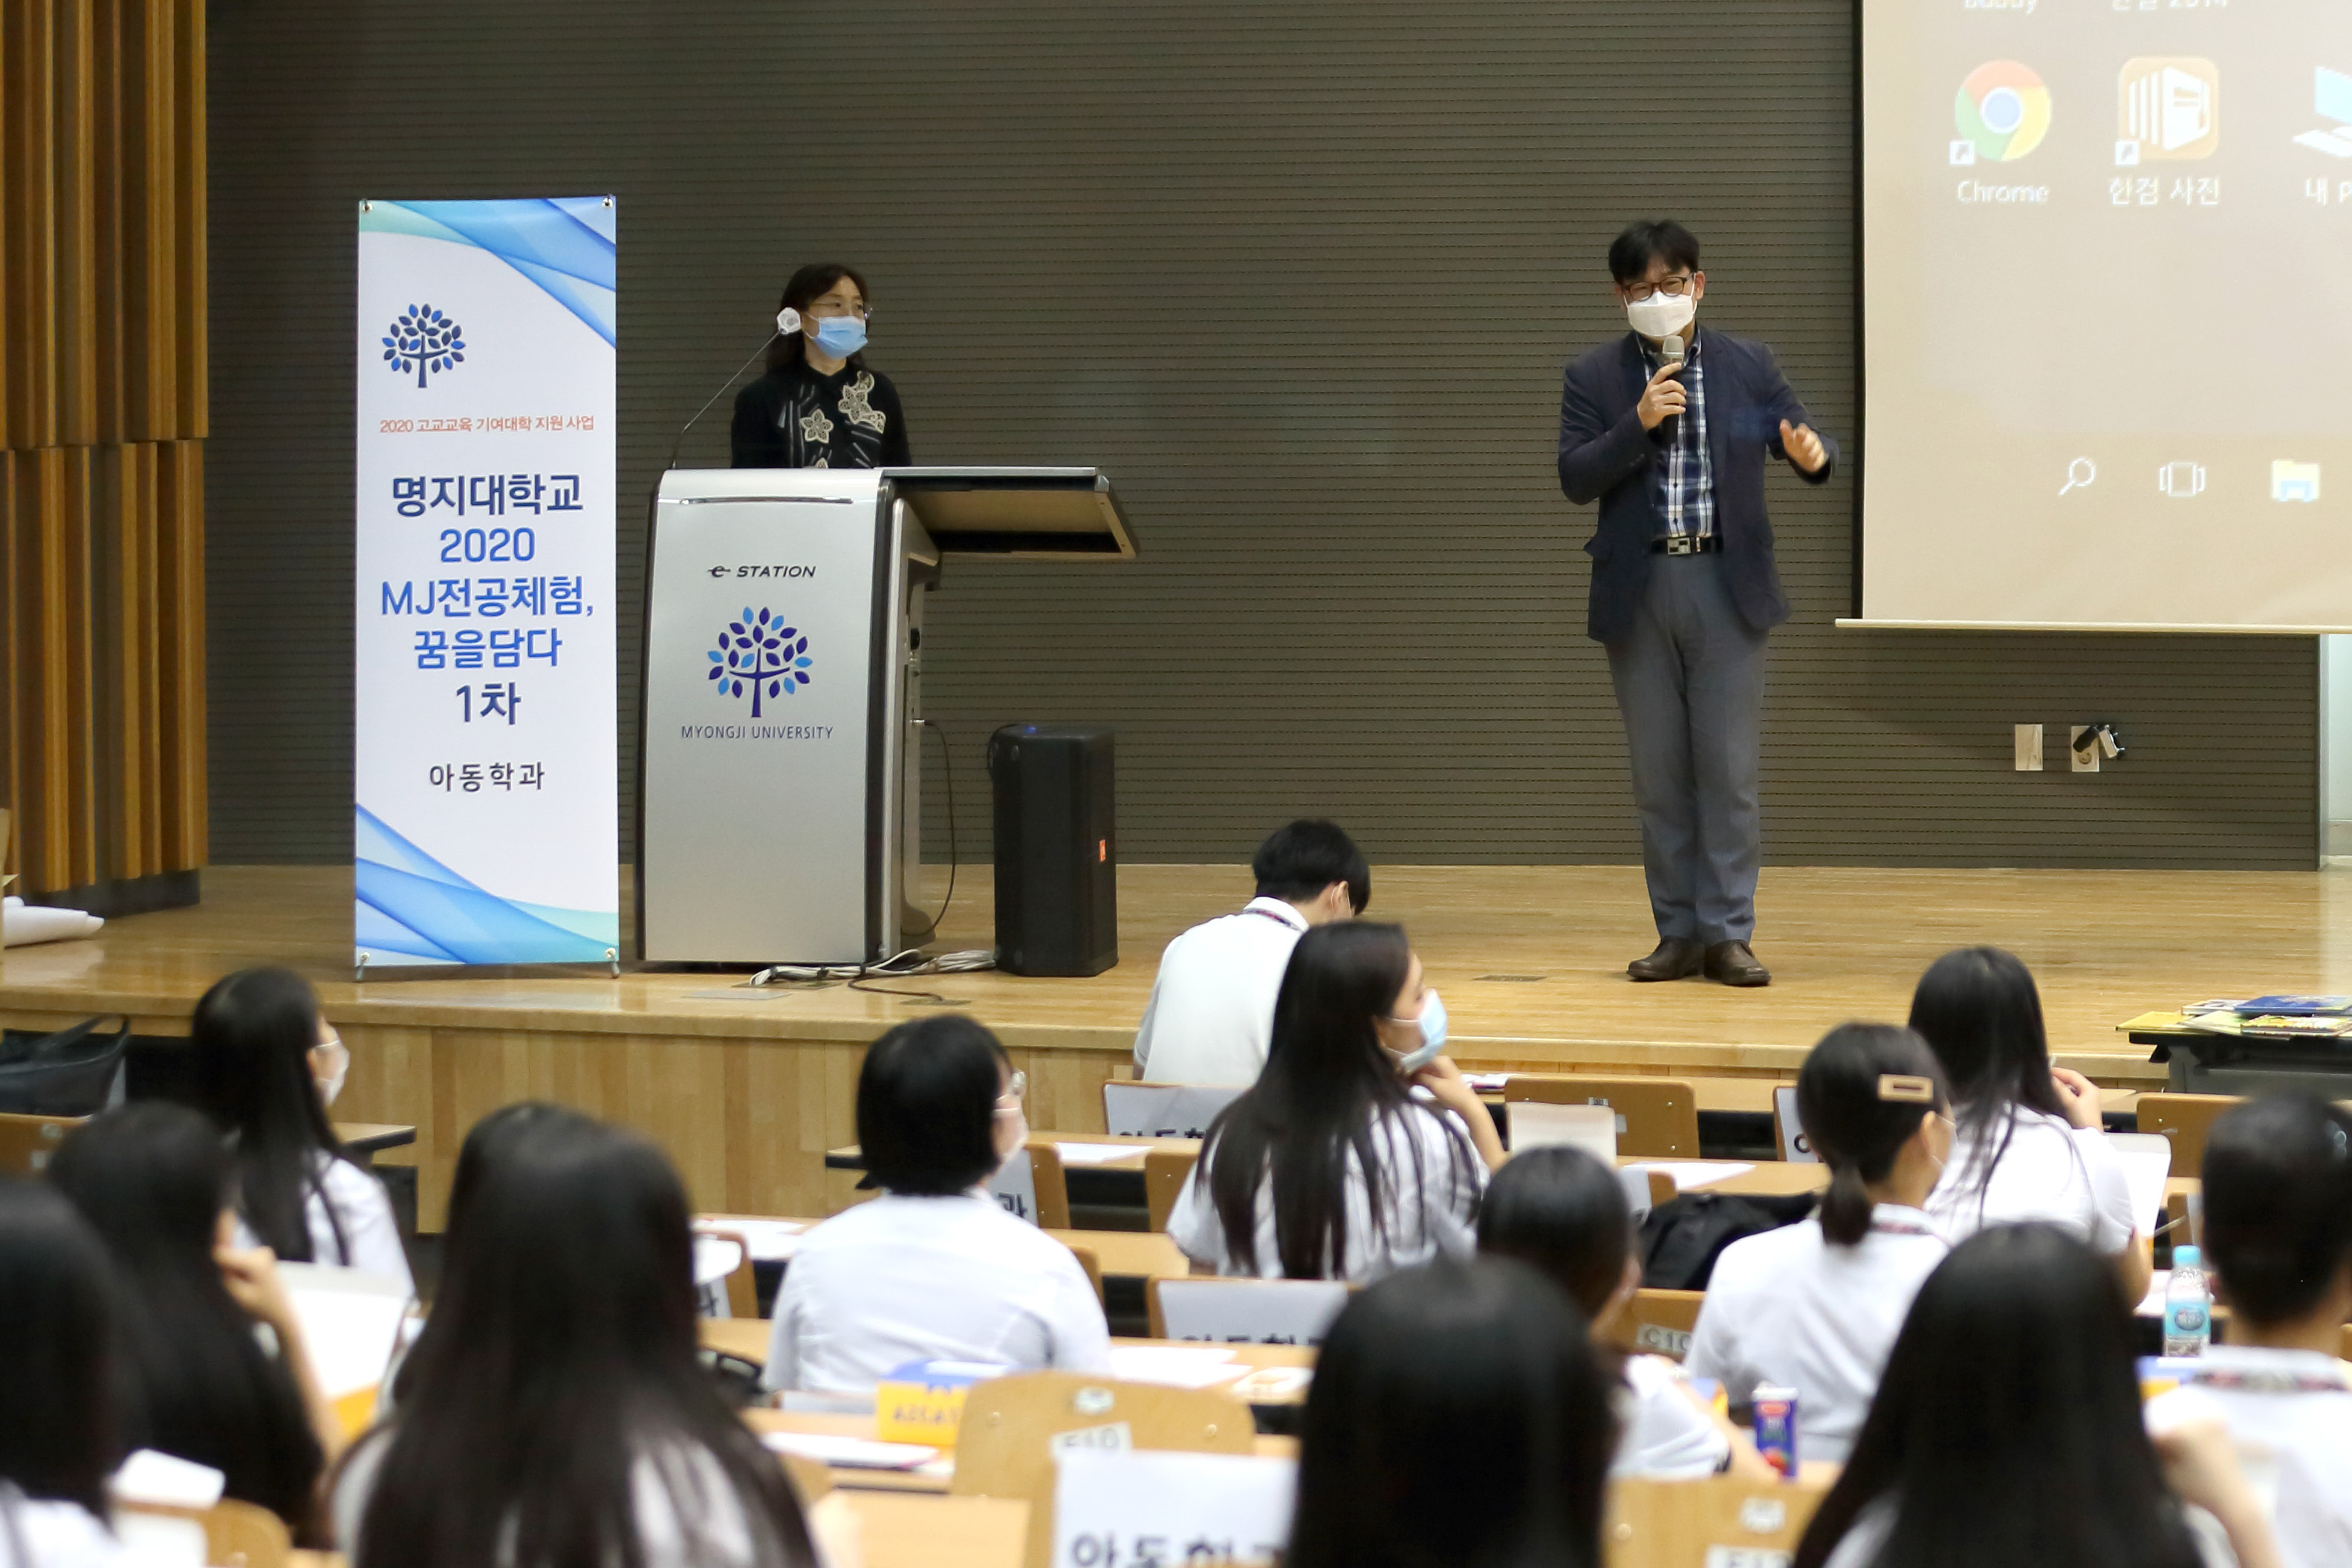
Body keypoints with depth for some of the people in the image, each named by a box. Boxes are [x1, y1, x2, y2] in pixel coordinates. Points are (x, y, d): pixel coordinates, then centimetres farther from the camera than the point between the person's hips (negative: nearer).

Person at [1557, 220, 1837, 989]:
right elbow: (1575, 479, -6)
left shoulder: (1749, 367, 5)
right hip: (1638, 593, 1)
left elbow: (1808, 450, 3)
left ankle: (1727, 934, 1)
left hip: (1726, 586, -1)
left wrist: (1812, 456, -21)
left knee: (1729, 768, -3)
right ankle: (1678, 933, 13)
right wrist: (1638, 422, -19)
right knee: (1659, 773, 5)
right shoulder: (1593, 379, 4)